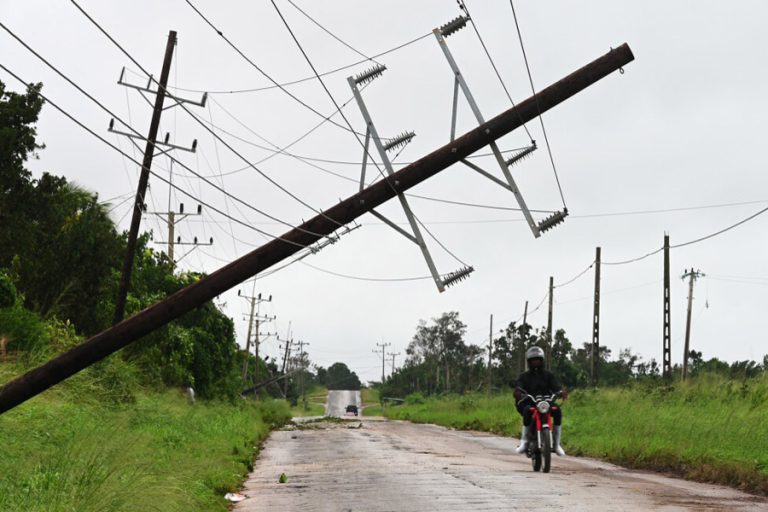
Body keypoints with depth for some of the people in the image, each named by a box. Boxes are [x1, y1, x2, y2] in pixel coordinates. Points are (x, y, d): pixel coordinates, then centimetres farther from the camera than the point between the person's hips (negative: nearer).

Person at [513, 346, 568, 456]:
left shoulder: (548, 375, 17)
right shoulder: (524, 376, 13)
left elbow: (556, 386, -2)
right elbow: (518, 386, -7)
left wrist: (561, 392, -27)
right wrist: (517, 392, -33)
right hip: (529, 403, -2)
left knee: (557, 411, -29)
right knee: (527, 410, -37)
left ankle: (556, 443, -20)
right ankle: (524, 441, -28)